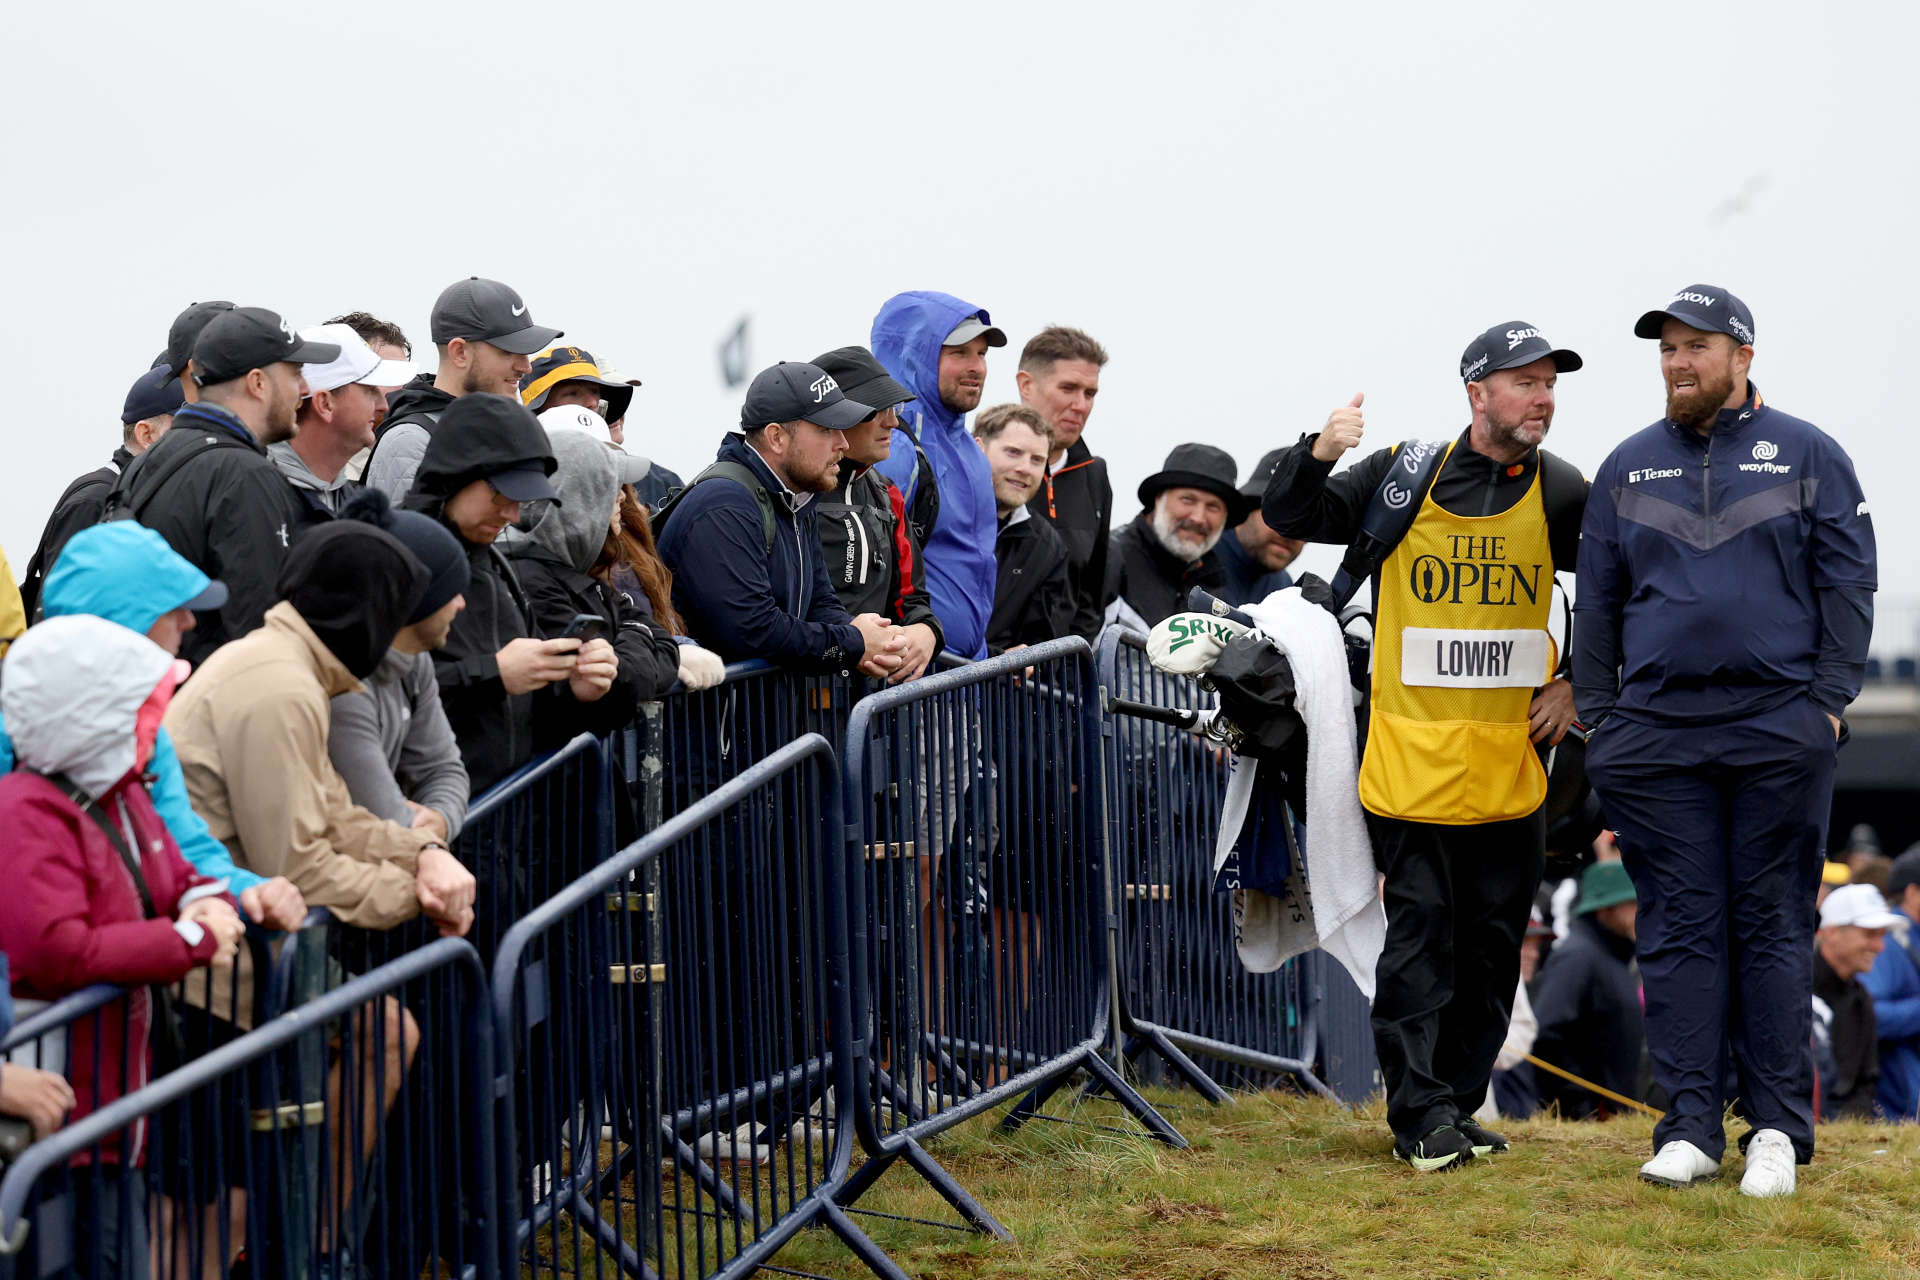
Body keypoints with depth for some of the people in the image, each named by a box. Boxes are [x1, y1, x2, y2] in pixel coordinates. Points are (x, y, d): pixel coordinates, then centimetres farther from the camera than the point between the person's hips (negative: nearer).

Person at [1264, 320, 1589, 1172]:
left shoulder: (1562, 496, 5)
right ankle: (1420, 1111, -5)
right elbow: (1286, 520, 2)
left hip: (1512, 763, 3)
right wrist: (1318, 455, -16)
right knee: (1420, 935, -6)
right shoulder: (1402, 476, 0)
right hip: (1412, 753, -3)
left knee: (1493, 943, 6)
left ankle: (1457, 1107, 16)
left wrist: (1580, 685, 7)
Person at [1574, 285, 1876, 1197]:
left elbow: (1847, 585, 4)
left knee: (1774, 926, 0)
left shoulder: (1807, 457, 6)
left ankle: (1777, 1128, 4)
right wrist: (1596, 714, 8)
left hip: (1779, 734, -2)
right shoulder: (1628, 468, 13)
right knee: (1680, 928, 1)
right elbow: (1598, 600, 15)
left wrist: (1827, 701, -5)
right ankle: (1690, 1126, 3)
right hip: (1655, 737, 2)